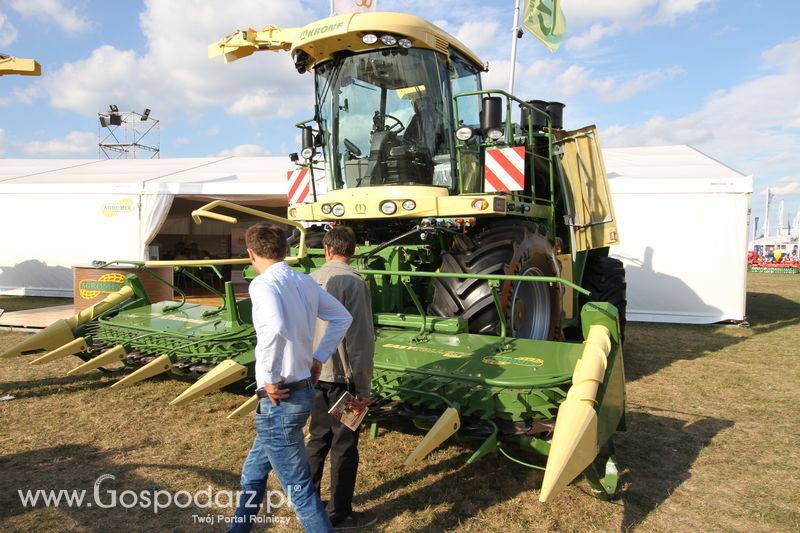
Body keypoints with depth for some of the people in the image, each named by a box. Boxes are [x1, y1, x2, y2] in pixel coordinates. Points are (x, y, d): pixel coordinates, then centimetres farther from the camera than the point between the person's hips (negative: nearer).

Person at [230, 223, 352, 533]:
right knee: (253, 474, 25)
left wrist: (269, 377, -22)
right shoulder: (304, 282, 7)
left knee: (298, 487, 5)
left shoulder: (263, 284, -16)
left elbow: (275, 329, -36)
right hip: (303, 389, 9)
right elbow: (342, 318, 16)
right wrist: (319, 358, 14)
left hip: (279, 399, -9)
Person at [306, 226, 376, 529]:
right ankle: (340, 514, 20)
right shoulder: (353, 282, -16)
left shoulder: (311, 280, 3)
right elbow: (361, 339, -18)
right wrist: (363, 387, -11)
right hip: (341, 376, -6)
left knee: (318, 437, 20)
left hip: (314, 373, 6)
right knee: (344, 445, 7)